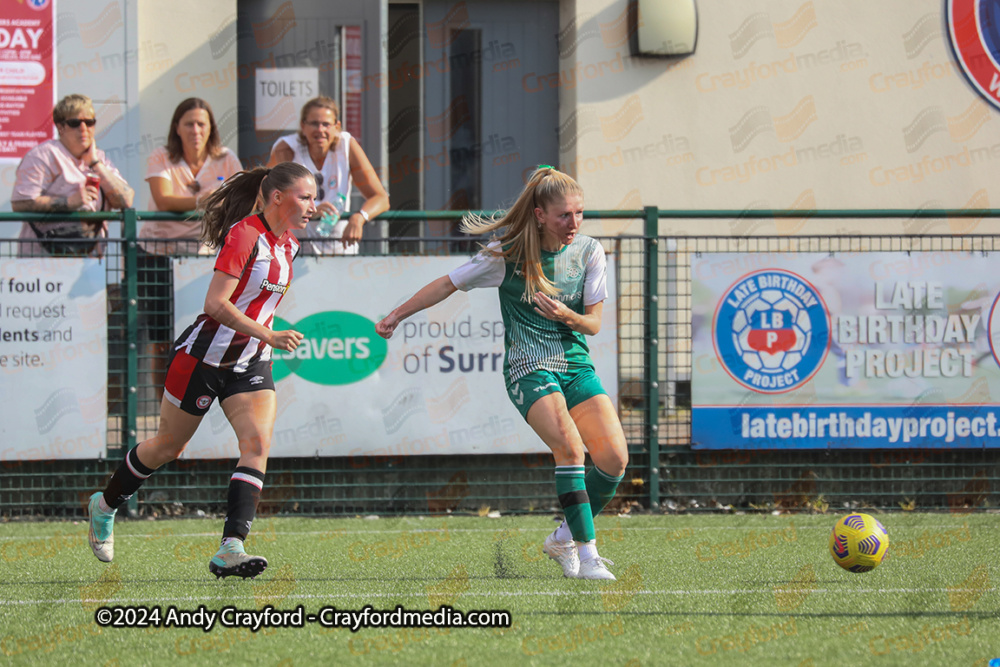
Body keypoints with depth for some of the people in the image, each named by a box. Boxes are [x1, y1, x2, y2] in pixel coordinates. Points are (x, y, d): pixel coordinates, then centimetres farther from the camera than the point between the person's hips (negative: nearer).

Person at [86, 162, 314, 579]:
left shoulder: (287, 245, 6)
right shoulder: (244, 236, -21)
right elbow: (216, 303, -27)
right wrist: (269, 336, -29)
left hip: (250, 363, 7)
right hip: (204, 355, -7)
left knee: (258, 443, -16)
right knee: (168, 447, 9)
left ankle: (231, 550, -23)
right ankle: (105, 506, 36)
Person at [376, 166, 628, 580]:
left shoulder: (589, 252, 1)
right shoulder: (507, 254, -8)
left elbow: (593, 324, 4)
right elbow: (449, 284, 4)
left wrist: (567, 316, -18)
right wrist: (397, 316, 8)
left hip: (576, 366, 4)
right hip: (528, 368, -4)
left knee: (614, 458, -11)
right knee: (570, 448, -27)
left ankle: (564, 538, 11)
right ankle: (586, 555, -25)